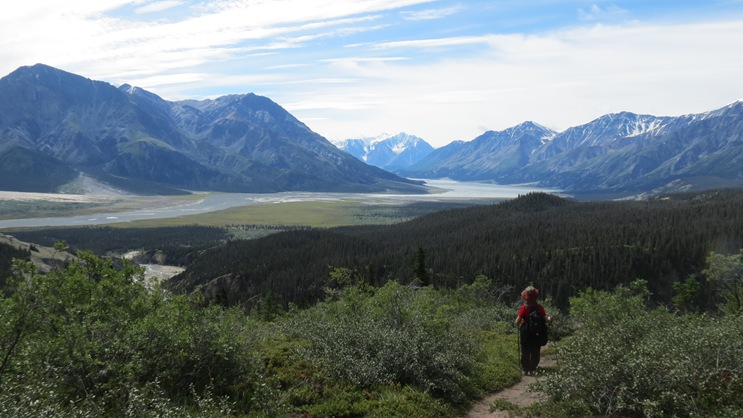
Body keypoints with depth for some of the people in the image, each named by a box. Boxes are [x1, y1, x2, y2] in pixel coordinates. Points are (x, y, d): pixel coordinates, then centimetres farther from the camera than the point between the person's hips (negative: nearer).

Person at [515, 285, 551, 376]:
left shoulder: (524, 308, -15)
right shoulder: (540, 308, -8)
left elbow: (517, 322, -16)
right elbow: (545, 319, -7)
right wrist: (549, 319, 10)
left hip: (525, 334, -2)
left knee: (525, 352, 11)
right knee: (535, 353, 13)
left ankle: (526, 370, 13)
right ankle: (533, 370, 14)